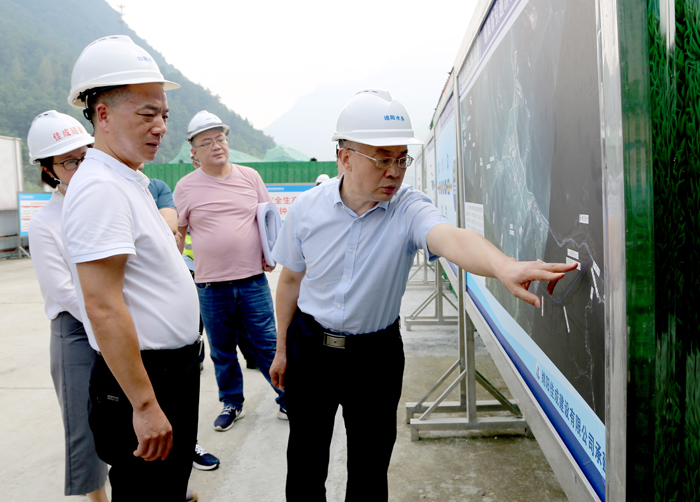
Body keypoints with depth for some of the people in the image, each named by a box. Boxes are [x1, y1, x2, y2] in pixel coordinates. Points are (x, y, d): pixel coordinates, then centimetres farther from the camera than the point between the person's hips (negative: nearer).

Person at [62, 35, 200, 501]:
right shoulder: (99, 188, -20)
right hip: (143, 379, -10)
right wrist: (144, 405, -24)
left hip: (175, 370, 10)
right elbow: (103, 308, -26)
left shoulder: (132, 182, 12)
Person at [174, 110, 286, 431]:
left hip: (253, 280, 0)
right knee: (222, 352, 13)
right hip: (210, 286, 0)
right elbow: (177, 232, 11)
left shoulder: (249, 176, 4)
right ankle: (231, 404, 31)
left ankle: (288, 399, 22)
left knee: (267, 345, 5)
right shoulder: (185, 187, 1)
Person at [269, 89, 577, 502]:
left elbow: (450, 238, -39)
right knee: (305, 465, 15)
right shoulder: (308, 208, -9)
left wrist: (504, 266, -60)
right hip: (310, 347, 2)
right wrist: (282, 348, 10)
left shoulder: (409, 210, -17)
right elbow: (291, 279, 3)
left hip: (376, 356, -1)